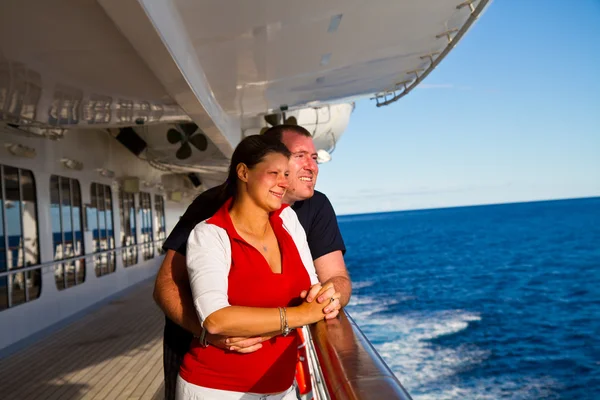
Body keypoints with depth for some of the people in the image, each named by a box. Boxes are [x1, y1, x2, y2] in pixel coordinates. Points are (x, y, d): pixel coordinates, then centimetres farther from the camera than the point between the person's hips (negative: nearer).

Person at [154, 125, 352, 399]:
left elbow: (338, 279, -10)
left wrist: (332, 294, -35)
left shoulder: (316, 208, -10)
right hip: (197, 345, -2)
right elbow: (167, 284, -20)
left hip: (270, 351, 3)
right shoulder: (214, 205, -20)